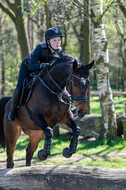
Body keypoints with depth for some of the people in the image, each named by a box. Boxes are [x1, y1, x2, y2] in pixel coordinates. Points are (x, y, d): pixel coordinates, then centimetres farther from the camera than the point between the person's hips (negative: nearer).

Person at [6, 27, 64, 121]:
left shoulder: (60, 52, -23)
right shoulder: (40, 48, -37)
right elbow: (31, 67, -42)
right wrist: (41, 65, -60)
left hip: (42, 70, 5)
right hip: (27, 67, -5)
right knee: (20, 88, -22)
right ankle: (12, 110, -2)